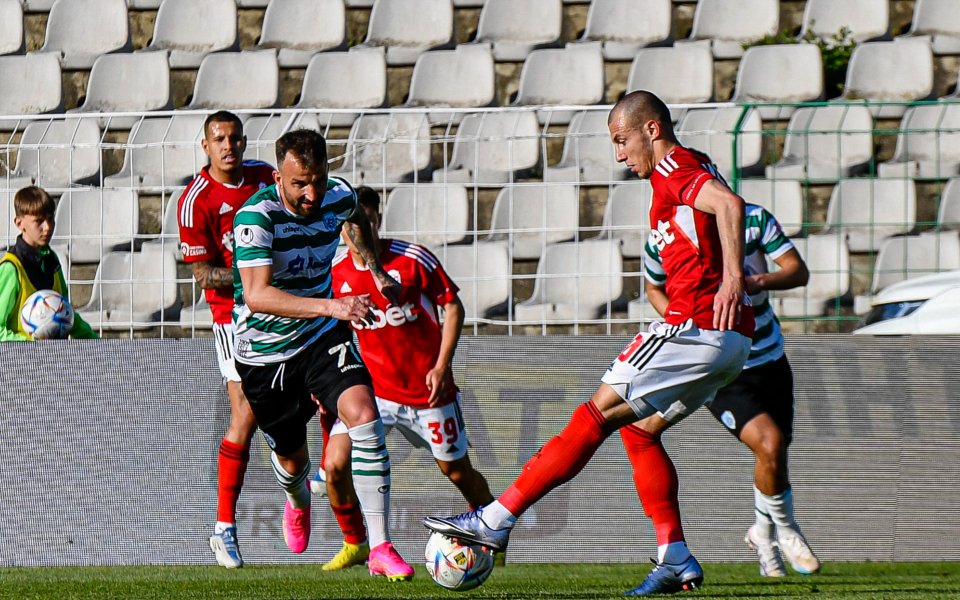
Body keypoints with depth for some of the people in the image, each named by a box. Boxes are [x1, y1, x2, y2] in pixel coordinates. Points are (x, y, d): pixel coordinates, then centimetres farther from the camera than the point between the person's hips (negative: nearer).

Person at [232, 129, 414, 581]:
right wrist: (331, 305, -50)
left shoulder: (339, 196, -10)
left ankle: (380, 548, -22)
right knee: (292, 460, 12)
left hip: (322, 339, 3)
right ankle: (298, 501, 54)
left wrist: (376, 272, 13)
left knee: (363, 416, -23)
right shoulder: (256, 217, -27)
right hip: (265, 352, -3)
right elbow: (257, 294, -41)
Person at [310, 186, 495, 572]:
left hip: (427, 388, -2)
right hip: (374, 387, 2)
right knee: (335, 464, -14)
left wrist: (441, 366, -11)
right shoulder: (334, 274, -4)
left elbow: (453, 306, -3)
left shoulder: (413, 259, -12)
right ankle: (355, 544, 7)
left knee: (456, 470, 8)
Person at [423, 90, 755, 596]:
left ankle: (496, 520, -8)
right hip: (729, 341, 10)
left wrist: (732, 279, -35)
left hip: (697, 327, -10)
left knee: (598, 414, -8)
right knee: (641, 428, 17)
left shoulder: (673, 170, -9)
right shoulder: (694, 167, 21)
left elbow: (728, 204, -27)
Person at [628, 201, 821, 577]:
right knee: (769, 443, -22)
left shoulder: (755, 219, -9)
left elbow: (798, 271, -12)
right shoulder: (662, 240, -12)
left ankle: (764, 534, 39)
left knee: (774, 458, 11)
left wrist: (760, 282, -32)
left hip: (769, 359, 4)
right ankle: (784, 527, 3)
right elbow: (654, 288, 8)